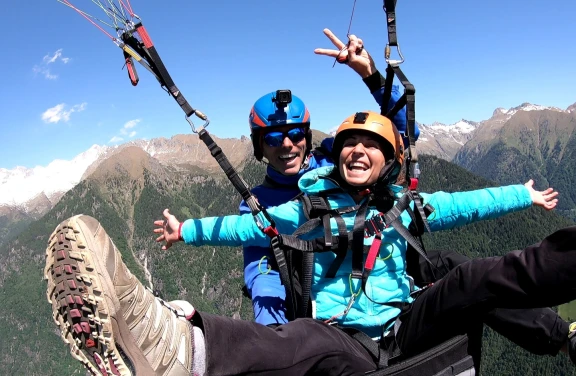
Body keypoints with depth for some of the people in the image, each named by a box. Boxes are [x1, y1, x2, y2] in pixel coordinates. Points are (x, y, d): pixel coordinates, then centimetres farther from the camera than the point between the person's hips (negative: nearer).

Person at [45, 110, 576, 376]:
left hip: (400, 330, 4)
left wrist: (524, 195, 25)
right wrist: (188, 230, 16)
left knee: (477, 278, -20)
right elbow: (249, 226, 14)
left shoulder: (403, 206, 16)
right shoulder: (311, 204, 11)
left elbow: (462, 205, 22)